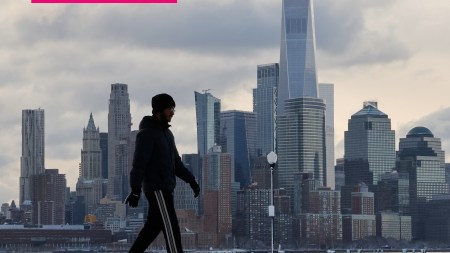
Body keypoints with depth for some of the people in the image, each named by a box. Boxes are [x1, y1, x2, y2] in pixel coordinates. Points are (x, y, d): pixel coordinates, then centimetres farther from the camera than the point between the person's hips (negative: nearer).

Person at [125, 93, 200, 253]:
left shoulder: (166, 133, 17)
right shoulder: (147, 133, -11)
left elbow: (176, 162, 22)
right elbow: (139, 163, -17)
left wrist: (191, 180, 13)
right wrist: (135, 190, -22)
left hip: (165, 188, 9)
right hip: (156, 188, -9)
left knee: (153, 227, 12)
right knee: (171, 228, -11)